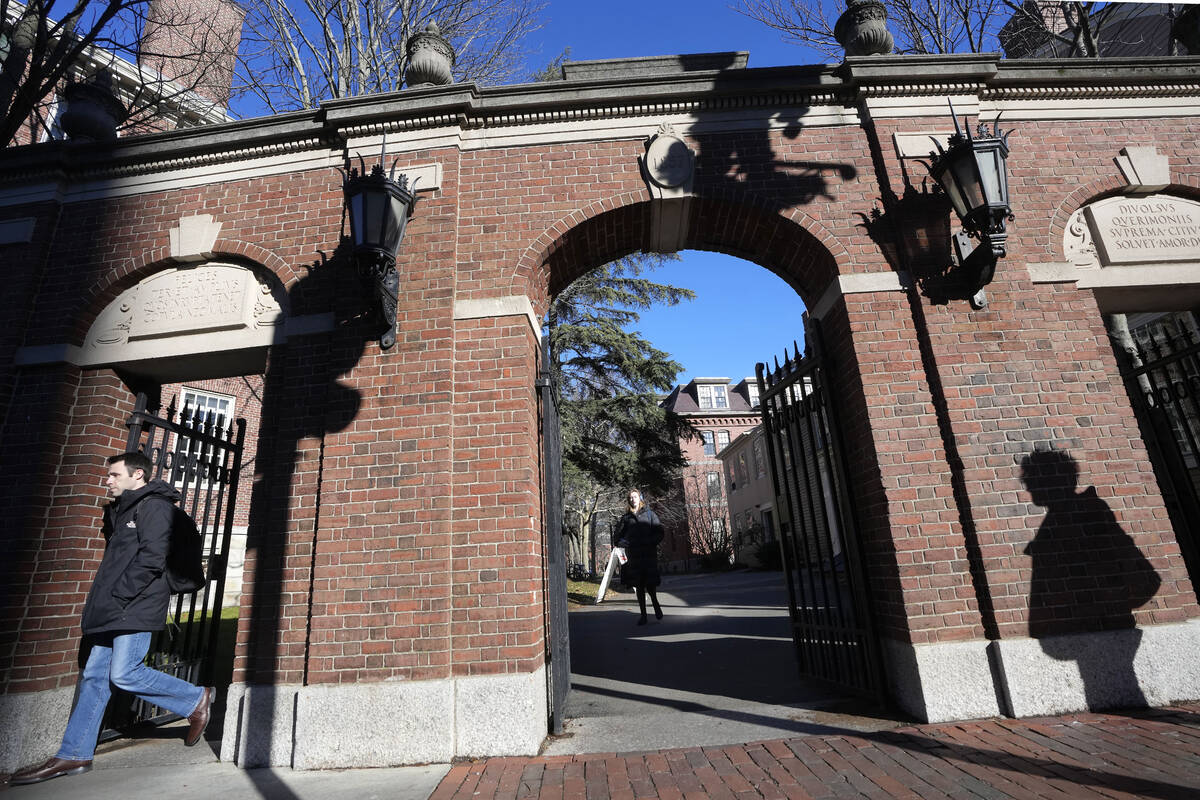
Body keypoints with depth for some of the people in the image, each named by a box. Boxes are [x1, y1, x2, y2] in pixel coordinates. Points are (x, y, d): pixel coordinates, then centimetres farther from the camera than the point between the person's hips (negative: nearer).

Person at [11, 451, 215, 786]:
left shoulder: (153, 506, -9)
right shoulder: (120, 510, 22)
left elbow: (151, 558, -18)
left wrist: (115, 597, -17)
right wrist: (99, 602, 13)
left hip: (136, 607, -9)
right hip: (112, 611, 9)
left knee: (124, 674, -12)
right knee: (94, 676, 9)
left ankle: (197, 699, 3)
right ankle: (73, 755, 16)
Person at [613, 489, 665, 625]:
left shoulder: (650, 514, 6)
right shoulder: (625, 517, 11)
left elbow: (659, 533, 1)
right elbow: (617, 537, 13)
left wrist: (648, 542, -13)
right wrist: (621, 542, -8)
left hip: (649, 554, -2)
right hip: (633, 555, 2)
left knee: (650, 583, -7)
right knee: (638, 586, 5)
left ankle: (656, 604, 23)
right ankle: (643, 614, 15)